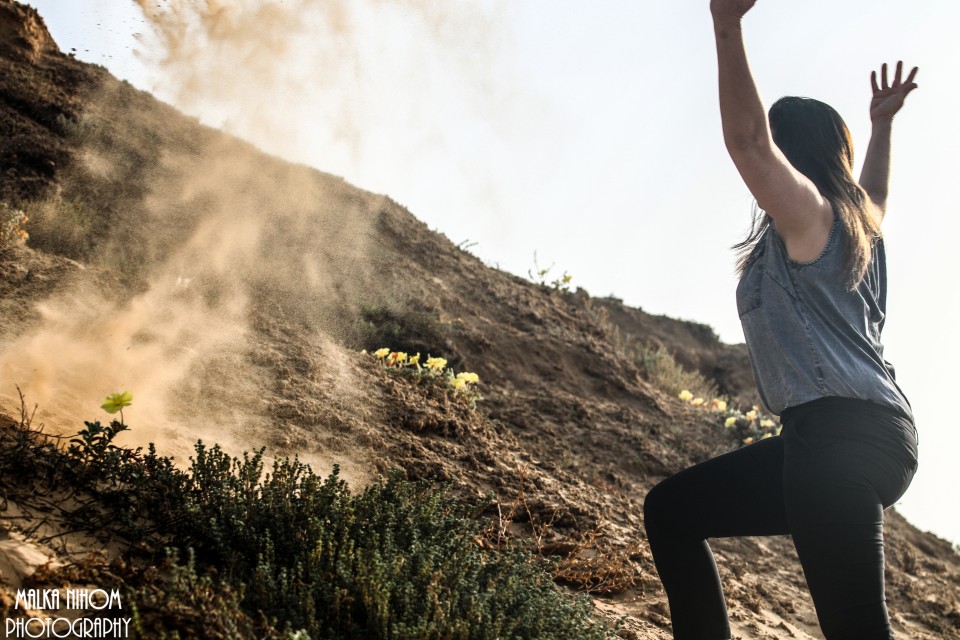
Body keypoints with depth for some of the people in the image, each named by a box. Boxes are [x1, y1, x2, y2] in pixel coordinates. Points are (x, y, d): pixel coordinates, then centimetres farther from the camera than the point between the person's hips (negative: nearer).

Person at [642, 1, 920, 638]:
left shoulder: (812, 215, -1)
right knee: (670, 509, 13)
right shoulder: (854, 225, 25)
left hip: (844, 433, -10)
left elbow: (748, 142, -19)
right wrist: (882, 124, 60)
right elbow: (876, 197, 50)